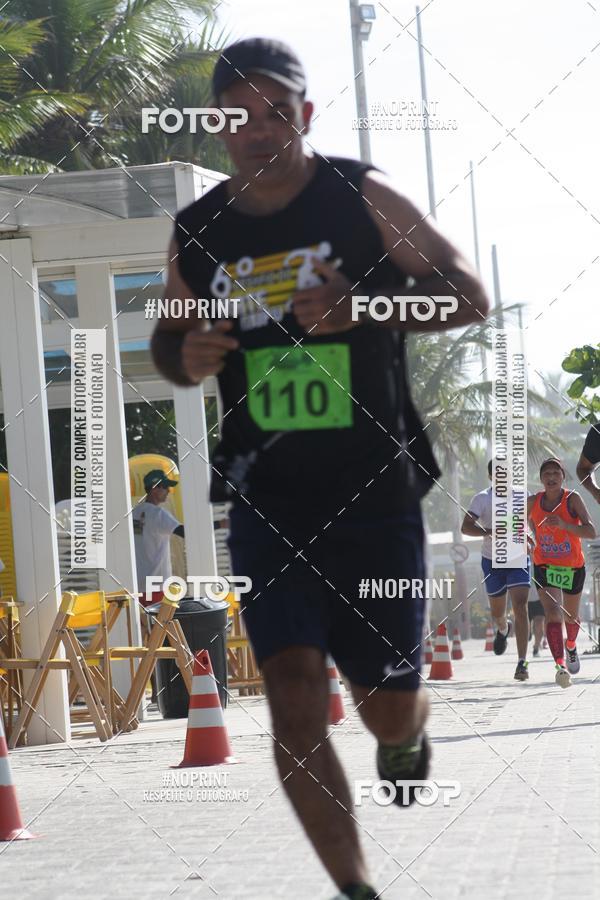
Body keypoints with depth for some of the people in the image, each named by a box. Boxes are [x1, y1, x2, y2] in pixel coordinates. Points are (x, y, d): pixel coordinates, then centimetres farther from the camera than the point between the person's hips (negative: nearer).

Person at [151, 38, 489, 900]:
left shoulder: (362, 197, -4)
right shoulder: (197, 233, 4)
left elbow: (469, 295, -4)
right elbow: (169, 337, 19)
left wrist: (359, 308, -21)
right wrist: (185, 357, -7)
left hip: (374, 495, -2)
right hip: (267, 501, 2)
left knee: (388, 706, 5)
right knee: (294, 697, -13)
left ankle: (406, 739, 44)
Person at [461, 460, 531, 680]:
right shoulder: (482, 499, -7)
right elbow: (466, 527, -17)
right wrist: (489, 532, -34)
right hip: (492, 561, 0)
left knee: (520, 606, -17)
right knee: (497, 612, 14)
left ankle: (522, 663, -20)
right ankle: (503, 629, 54)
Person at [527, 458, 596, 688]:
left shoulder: (572, 499, -16)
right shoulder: (533, 502, -6)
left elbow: (591, 532, -26)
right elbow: (527, 518, 19)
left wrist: (563, 524, -38)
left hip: (573, 568, 0)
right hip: (545, 567, 0)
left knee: (571, 617, 20)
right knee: (553, 614, -22)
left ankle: (571, 645, 54)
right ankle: (561, 665, -32)